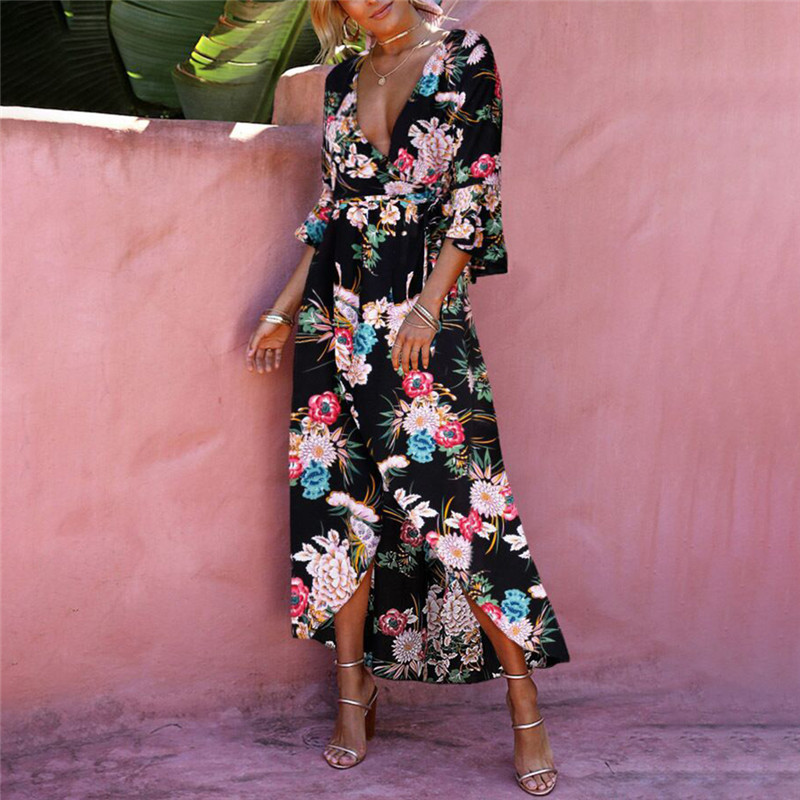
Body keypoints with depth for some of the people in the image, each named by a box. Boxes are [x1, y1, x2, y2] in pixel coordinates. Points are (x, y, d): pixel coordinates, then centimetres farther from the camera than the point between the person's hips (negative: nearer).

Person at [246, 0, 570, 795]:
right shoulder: (342, 80, 15)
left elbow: (473, 194, -4)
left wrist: (430, 305, -12)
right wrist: (284, 309, 15)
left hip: (423, 313, -5)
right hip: (337, 313, 5)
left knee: (454, 500, -8)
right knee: (336, 500, 4)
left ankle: (526, 713, 4)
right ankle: (354, 697, 18)